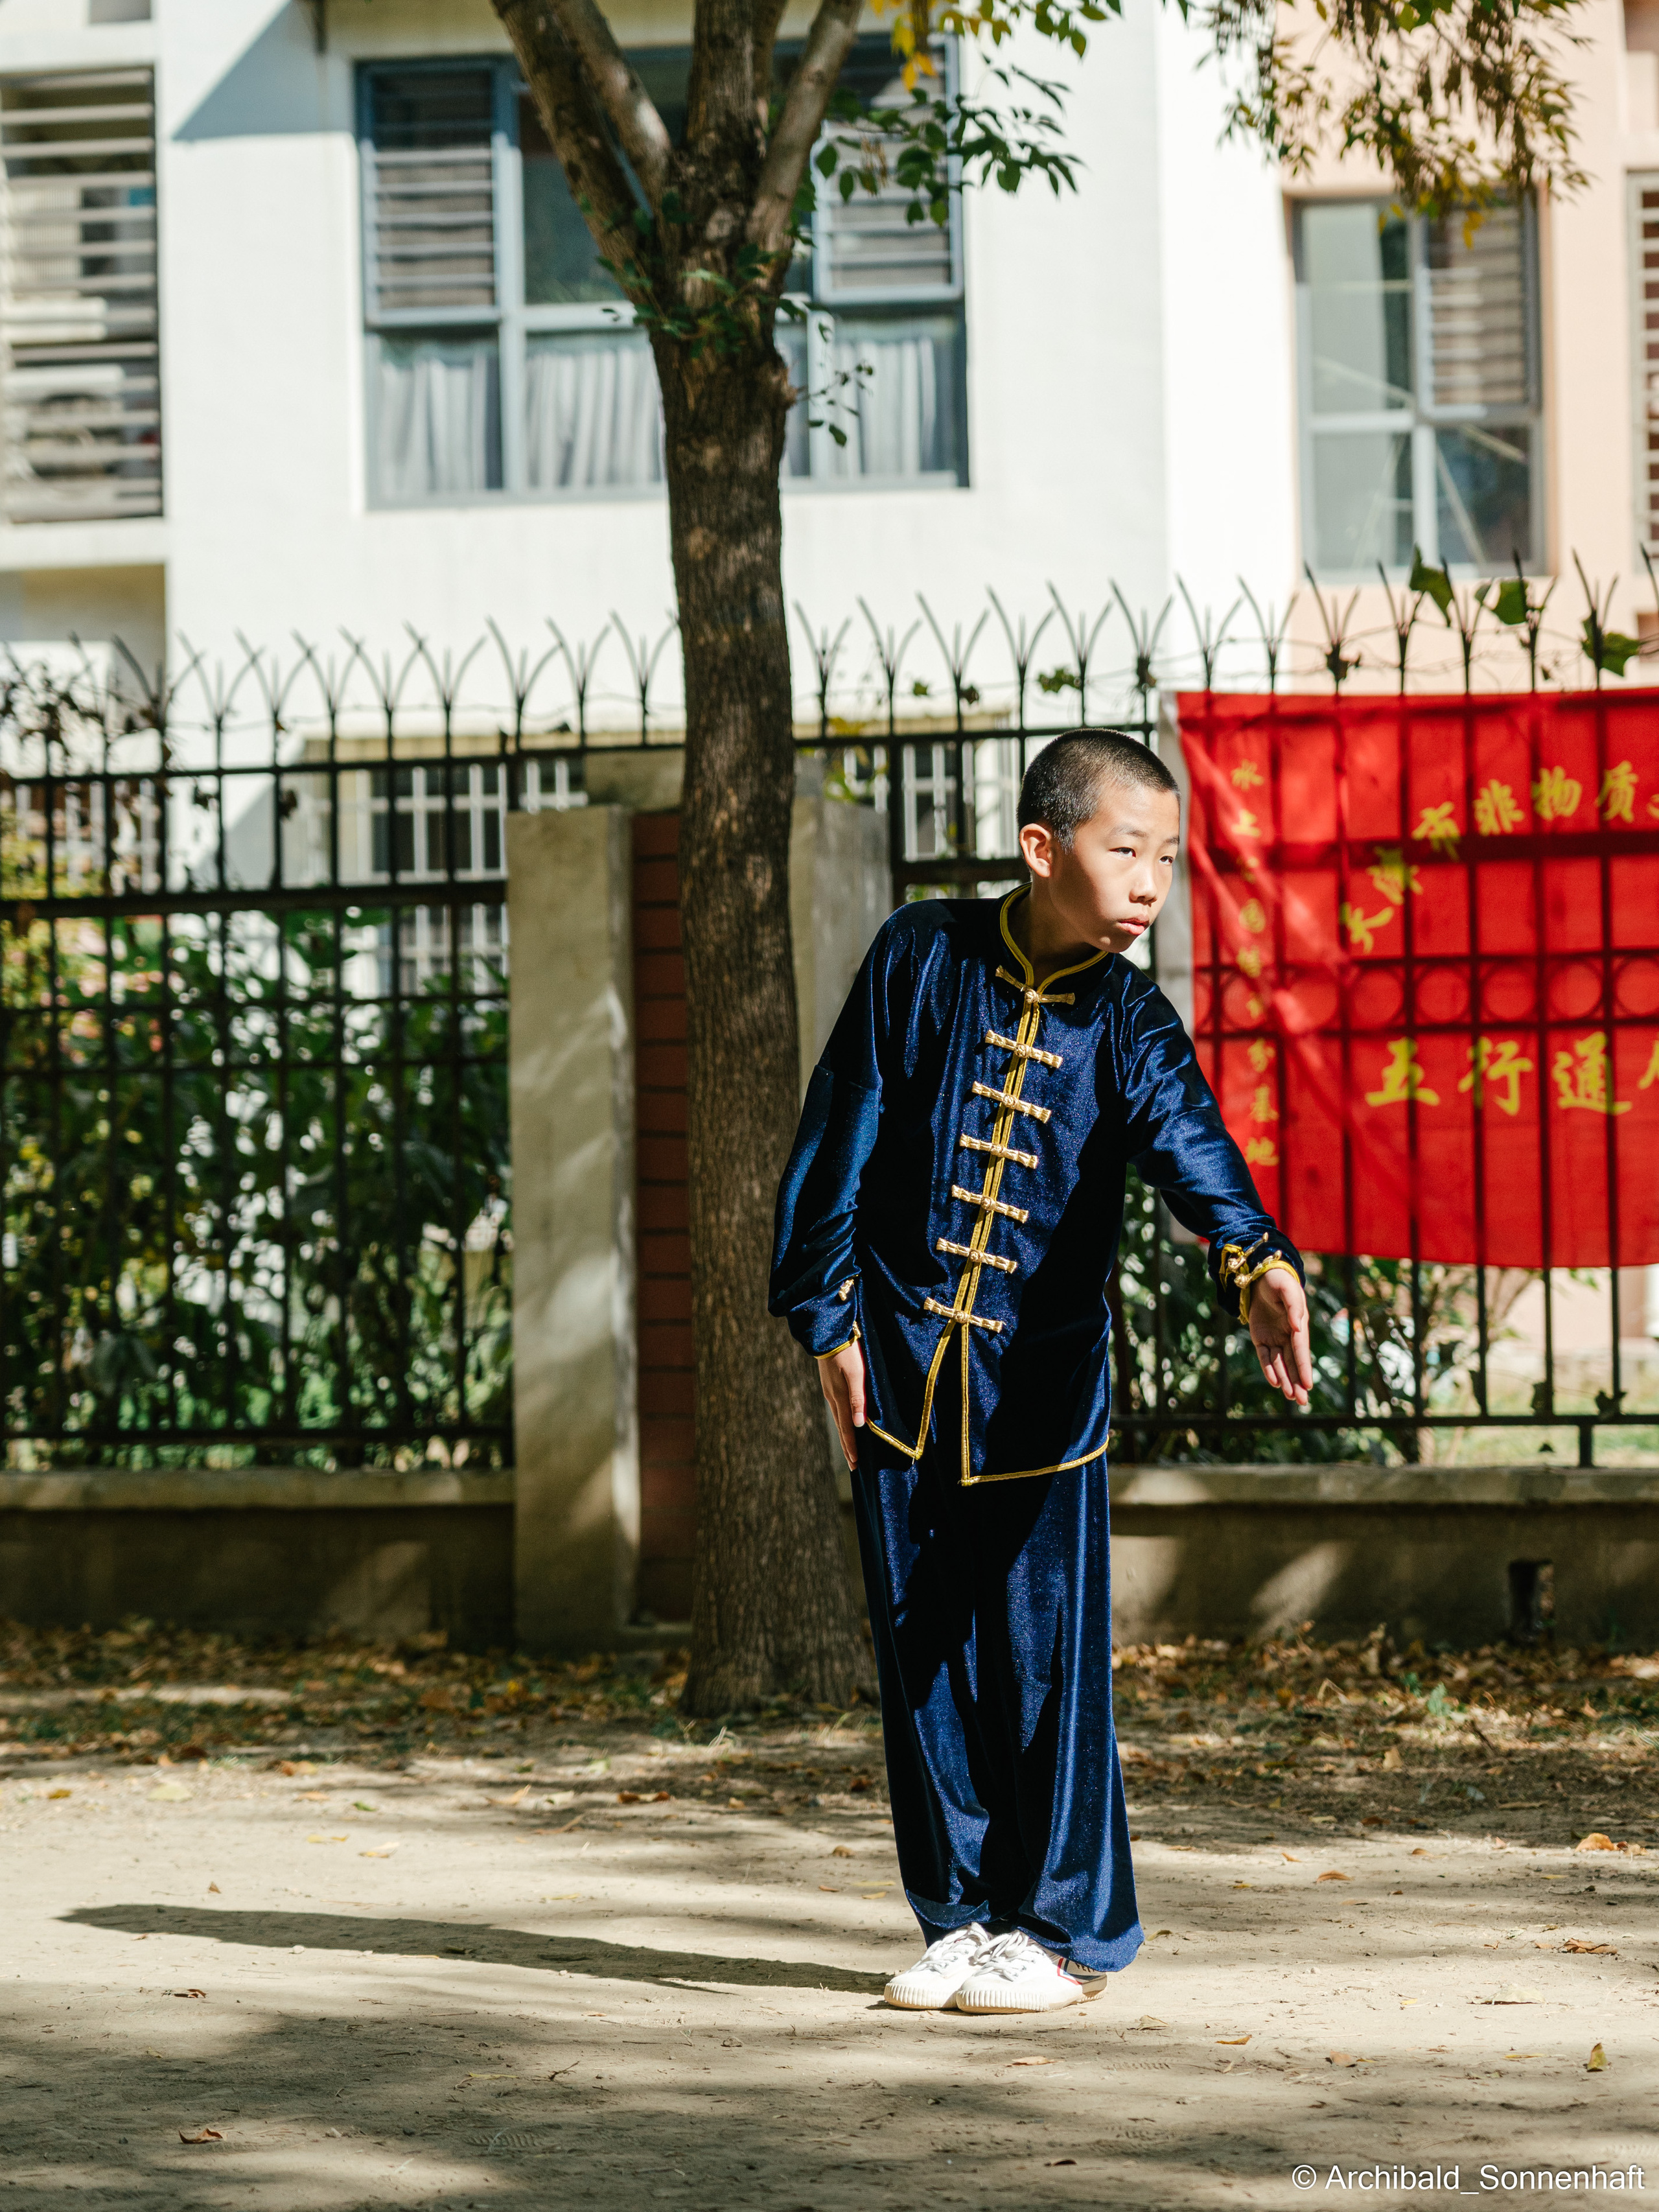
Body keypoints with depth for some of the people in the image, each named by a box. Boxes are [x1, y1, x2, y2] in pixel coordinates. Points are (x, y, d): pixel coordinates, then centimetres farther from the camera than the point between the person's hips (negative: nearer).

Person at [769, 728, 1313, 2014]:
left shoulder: (1129, 1023, -5)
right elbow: (843, 1136, 5)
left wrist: (1256, 1260, -44)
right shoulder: (922, 962, -2)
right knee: (924, 1656, 7)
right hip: (902, 1367, 1)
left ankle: (1065, 1928, 8)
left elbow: (1190, 1145, -24)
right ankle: (965, 1919, 18)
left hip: (1044, 1380, -1)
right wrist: (829, 1316, 1)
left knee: (1048, 1656, -3)